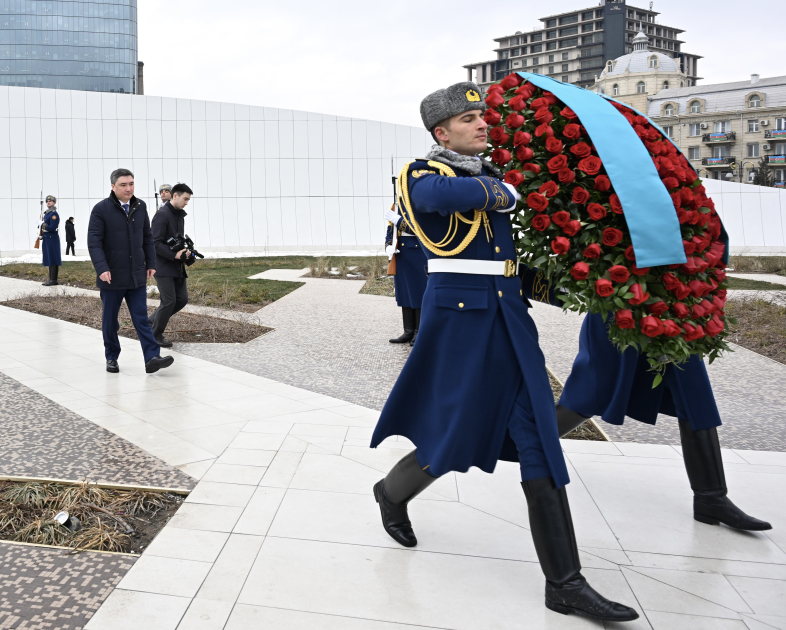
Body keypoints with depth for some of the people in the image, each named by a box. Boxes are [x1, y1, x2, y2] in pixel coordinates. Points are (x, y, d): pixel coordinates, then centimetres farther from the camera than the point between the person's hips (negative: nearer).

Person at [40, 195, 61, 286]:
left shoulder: (54, 214, -13)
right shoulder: (47, 213, 16)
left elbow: (52, 228, -21)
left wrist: (43, 226, -9)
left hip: (52, 239, -10)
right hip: (47, 239, 10)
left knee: (53, 260, -7)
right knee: (49, 259, 12)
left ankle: (54, 280, -5)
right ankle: (51, 279, 17)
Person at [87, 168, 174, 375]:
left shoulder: (140, 207, 6)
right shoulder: (101, 209, -8)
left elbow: (147, 237, 13)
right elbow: (94, 242, -12)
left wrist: (151, 264, 8)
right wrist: (102, 269, -21)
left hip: (137, 275, 3)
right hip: (112, 276, -3)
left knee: (141, 318, -1)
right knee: (110, 319, 10)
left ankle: (152, 358, -6)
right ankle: (111, 358, 24)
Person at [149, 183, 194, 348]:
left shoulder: (180, 215, 13)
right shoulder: (162, 215, -15)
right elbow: (155, 243, -20)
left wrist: (184, 252, 2)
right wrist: (175, 255, -23)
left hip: (177, 267, 9)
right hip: (163, 266, -9)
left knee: (182, 299, 7)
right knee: (169, 301, -7)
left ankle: (153, 321, 24)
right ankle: (155, 336, 10)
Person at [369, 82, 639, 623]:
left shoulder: (492, 172, 16)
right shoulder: (423, 174, -5)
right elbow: (442, 196, -28)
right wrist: (504, 192, -16)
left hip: (510, 314, 7)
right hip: (459, 311, -7)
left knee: (539, 439, 2)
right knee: (457, 434, 2)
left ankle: (565, 583, 6)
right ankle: (393, 492, 36)